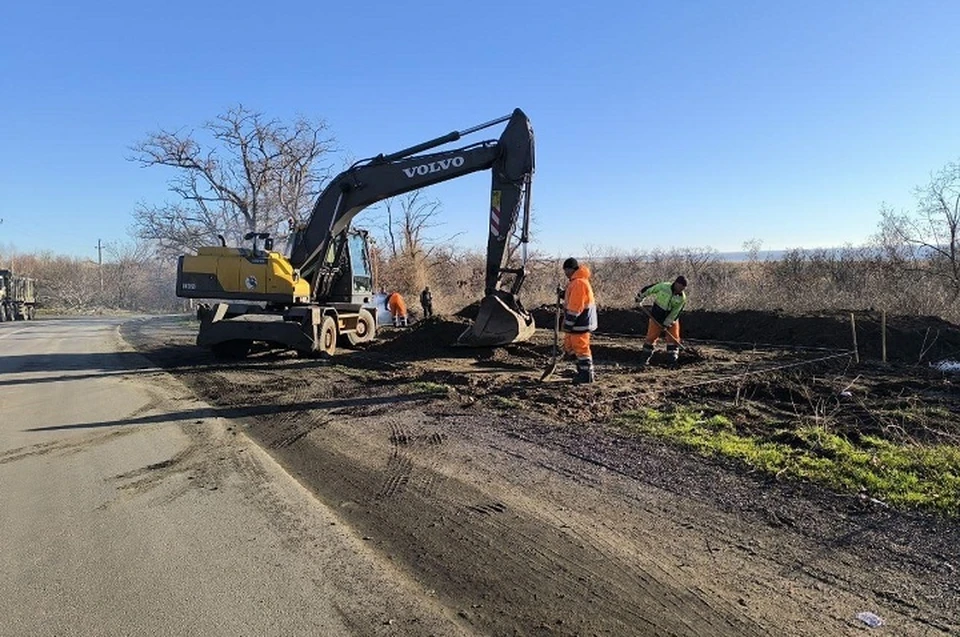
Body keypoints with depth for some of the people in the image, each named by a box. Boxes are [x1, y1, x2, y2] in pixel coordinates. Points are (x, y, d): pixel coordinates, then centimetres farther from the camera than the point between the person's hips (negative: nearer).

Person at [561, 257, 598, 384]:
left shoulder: (579, 283, -20)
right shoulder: (575, 281, 15)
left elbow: (575, 307, -23)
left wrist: (568, 324, -20)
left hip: (581, 323, -11)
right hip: (577, 323, 11)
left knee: (581, 347, -3)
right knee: (569, 345, 17)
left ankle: (587, 375, 7)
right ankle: (583, 369, 24)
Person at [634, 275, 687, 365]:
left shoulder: (682, 298, -13)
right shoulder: (663, 286, -20)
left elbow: (676, 312, -12)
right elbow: (648, 290, -6)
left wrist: (667, 324, -16)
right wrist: (640, 297, 6)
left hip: (672, 320, 2)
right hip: (656, 318, -2)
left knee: (673, 338, -3)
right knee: (651, 337, 1)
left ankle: (673, 358, 6)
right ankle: (644, 358, 12)